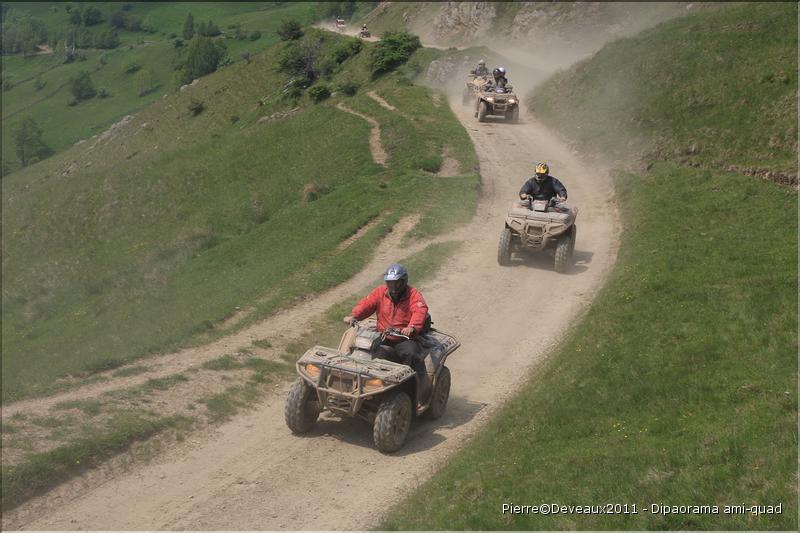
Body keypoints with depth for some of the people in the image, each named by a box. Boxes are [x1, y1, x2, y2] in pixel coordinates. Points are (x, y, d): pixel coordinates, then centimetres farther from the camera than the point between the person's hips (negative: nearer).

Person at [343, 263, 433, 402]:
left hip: (405, 339, -3)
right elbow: (366, 303, -2)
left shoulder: (413, 295, 0)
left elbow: (420, 312, -19)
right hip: (383, 339, 3)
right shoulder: (380, 292, 12)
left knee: (411, 355, -34)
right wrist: (353, 316, -24)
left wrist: (412, 327, -40)